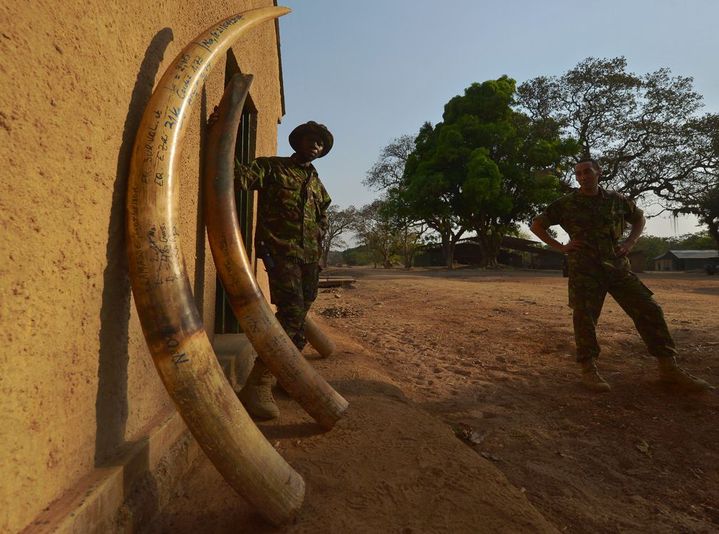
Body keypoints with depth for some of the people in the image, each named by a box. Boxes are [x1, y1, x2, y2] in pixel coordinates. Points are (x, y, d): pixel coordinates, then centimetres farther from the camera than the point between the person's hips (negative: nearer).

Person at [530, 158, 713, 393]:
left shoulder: (616, 199, 10)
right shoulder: (566, 204, 0)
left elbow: (639, 217, 27)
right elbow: (536, 225, 4)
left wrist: (630, 242, 9)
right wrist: (560, 247, -4)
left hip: (617, 266, 4)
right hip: (585, 269, -3)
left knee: (649, 310, 1)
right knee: (584, 316, -10)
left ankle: (669, 368, 11)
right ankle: (589, 369, 1)